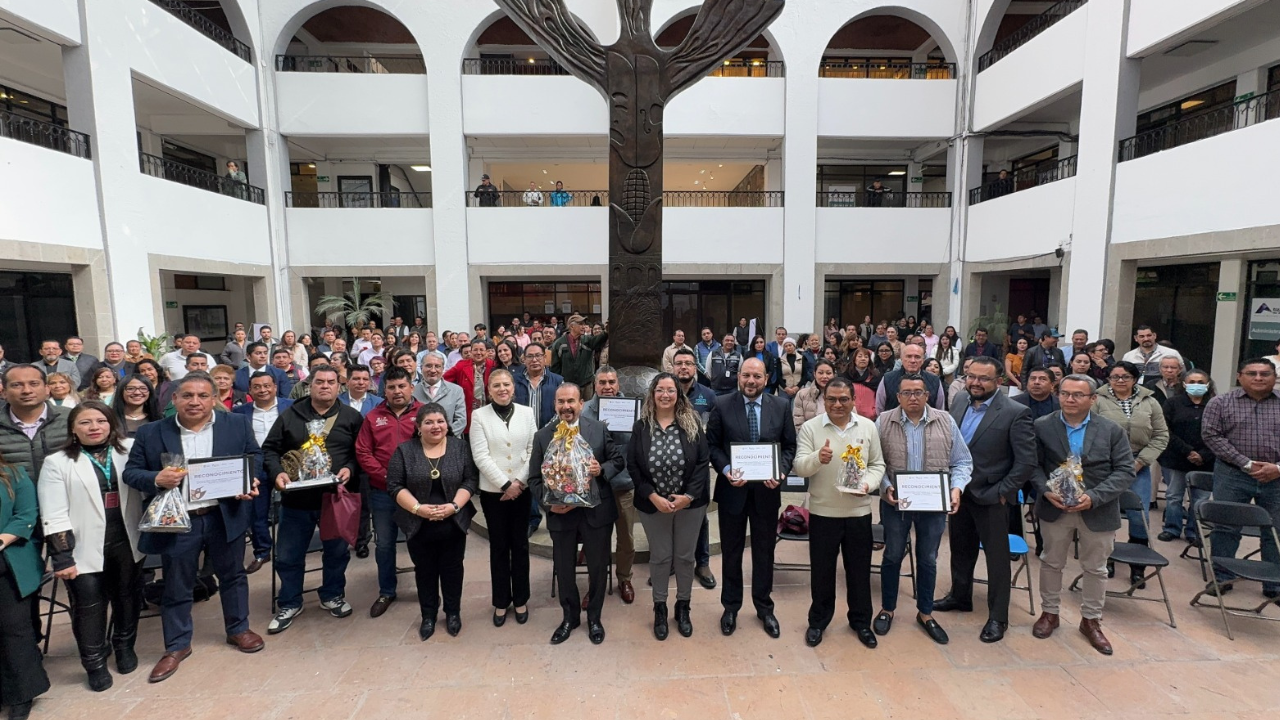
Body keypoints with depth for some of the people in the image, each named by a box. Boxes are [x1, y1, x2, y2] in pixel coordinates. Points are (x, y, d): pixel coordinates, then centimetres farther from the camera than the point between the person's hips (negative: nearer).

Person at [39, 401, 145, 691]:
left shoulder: (125, 457, 5)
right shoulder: (57, 463, -5)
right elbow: (54, 516, -7)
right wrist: (62, 557, -11)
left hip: (126, 543, 3)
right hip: (85, 549, -3)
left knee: (127, 597, 14)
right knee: (88, 606, 5)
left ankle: (124, 646, 35)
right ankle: (95, 663, 23)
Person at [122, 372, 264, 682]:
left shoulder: (237, 425, -2)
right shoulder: (150, 433, -2)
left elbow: (255, 459, 4)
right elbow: (130, 472, 1)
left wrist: (250, 484, -14)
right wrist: (156, 479, -19)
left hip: (226, 516, 1)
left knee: (233, 575, 16)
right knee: (176, 587, 13)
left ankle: (238, 629, 35)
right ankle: (177, 646, 31)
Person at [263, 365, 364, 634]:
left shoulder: (352, 417, 3)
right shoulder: (290, 415, 5)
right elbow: (270, 449, 6)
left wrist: (350, 469, -15)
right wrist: (277, 472, -10)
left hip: (336, 496, 0)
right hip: (297, 498, 1)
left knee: (337, 551, 13)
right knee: (289, 555, 10)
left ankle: (332, 596, 34)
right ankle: (289, 603, 29)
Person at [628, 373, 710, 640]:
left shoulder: (692, 423, -6)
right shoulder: (641, 427, -5)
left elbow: (703, 461, -7)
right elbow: (633, 466, -6)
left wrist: (688, 495, -15)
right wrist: (653, 496, -14)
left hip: (690, 503, 0)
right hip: (653, 504, 0)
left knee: (685, 556, 13)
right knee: (660, 556, 13)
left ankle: (683, 607, 33)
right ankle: (659, 608, 32)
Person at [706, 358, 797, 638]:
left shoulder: (781, 406, -1)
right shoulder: (722, 405, -6)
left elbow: (789, 445, 3)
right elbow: (712, 444, -4)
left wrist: (782, 471, -13)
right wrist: (726, 470, -19)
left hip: (766, 490, 1)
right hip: (732, 489, -1)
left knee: (764, 551, 15)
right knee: (731, 551, 14)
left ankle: (764, 607, 35)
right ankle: (731, 607, 33)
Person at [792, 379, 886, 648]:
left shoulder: (868, 427, 1)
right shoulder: (810, 427, -7)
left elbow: (878, 464, 6)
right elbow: (799, 467, -12)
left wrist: (869, 484, -13)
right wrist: (817, 458, -32)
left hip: (859, 512, 2)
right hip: (822, 512, -2)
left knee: (859, 569, 15)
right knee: (821, 569, 11)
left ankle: (861, 621, 35)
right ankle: (818, 621, 29)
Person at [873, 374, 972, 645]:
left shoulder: (946, 422, -2)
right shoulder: (883, 422, -7)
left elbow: (962, 462, 0)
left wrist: (956, 488, -14)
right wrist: (886, 487, -19)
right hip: (895, 502, -1)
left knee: (928, 559, 15)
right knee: (893, 556, 14)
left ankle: (925, 613, 34)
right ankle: (887, 609, 31)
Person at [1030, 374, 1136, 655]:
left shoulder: (1112, 431, -5)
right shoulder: (1042, 426, -4)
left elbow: (1125, 471, -7)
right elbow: (1034, 464, -1)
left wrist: (1094, 497, -19)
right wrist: (1046, 491, -18)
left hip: (1098, 511, 0)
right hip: (1054, 508, 0)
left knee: (1095, 568, 14)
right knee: (1051, 563, 14)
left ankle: (1091, 620, 32)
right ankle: (1049, 612, 31)